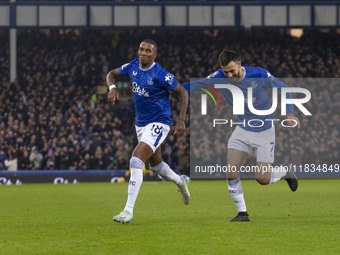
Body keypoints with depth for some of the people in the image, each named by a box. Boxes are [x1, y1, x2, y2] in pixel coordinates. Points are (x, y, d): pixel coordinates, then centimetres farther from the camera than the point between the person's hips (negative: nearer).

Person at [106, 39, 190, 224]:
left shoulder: (160, 75, -21)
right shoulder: (133, 66, -1)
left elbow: (182, 92, -12)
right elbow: (111, 74, 13)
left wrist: (181, 120, -18)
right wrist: (112, 88, -9)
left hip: (158, 124, -8)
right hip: (141, 124, 8)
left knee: (136, 161, -22)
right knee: (155, 164, 24)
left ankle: (128, 211, -22)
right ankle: (180, 181, 55)